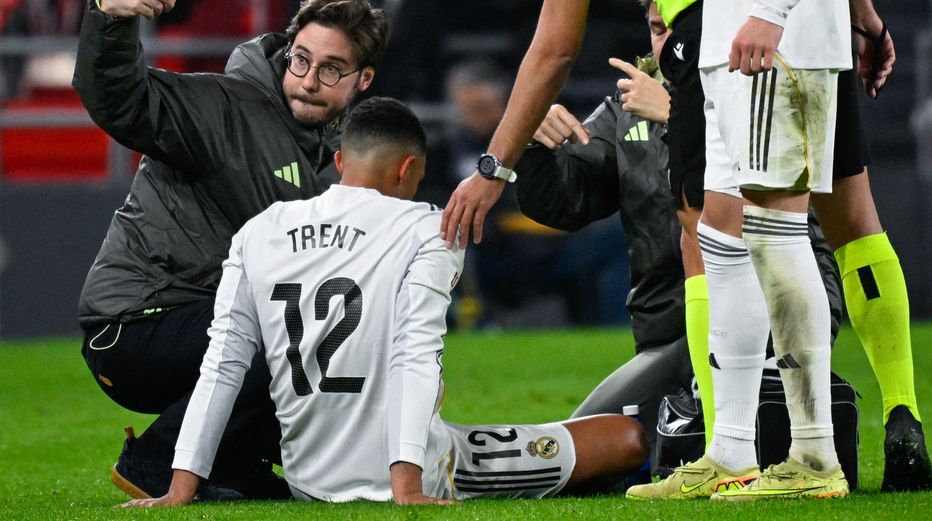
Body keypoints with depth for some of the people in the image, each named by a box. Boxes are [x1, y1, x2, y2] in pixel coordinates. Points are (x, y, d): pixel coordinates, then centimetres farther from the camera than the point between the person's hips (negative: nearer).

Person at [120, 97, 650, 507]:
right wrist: (407, 488, -24)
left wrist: (182, 489, -1)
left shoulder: (257, 234, 3)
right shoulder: (427, 230, -8)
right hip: (416, 477, -6)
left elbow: (222, 367, -1)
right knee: (627, 438, 2)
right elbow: (415, 357, -19)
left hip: (310, 482, 6)